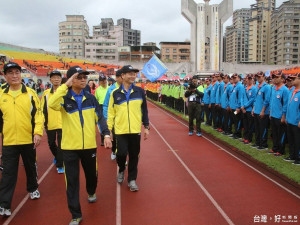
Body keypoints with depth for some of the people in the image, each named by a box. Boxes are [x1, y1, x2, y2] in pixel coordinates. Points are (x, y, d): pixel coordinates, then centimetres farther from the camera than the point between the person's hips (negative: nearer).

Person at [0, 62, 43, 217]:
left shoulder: (31, 93, -2)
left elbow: (38, 114, -4)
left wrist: (38, 132, -13)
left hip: (29, 140, 0)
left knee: (31, 167, 18)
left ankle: (33, 189, 42)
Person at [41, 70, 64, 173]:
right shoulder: (46, 93, 4)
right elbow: (42, 108, 8)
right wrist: (44, 121, 3)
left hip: (62, 123, -3)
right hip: (50, 124, 3)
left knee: (61, 145, -4)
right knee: (51, 143, 19)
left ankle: (60, 165, 7)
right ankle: (56, 156, 46)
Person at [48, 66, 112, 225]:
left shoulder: (90, 98, 4)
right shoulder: (64, 98, -5)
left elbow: (99, 118, 5)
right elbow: (52, 104, -28)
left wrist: (106, 134, -7)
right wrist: (65, 85, -26)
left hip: (89, 145, 3)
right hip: (69, 147, -2)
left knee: (91, 174, 19)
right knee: (72, 181, 2)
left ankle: (91, 192, 52)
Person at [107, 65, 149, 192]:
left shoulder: (139, 91, 3)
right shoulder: (115, 93, 1)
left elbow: (144, 110, 9)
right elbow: (111, 113, 4)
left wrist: (146, 127, 6)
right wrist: (108, 129, 1)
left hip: (135, 130, 1)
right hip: (120, 130, -1)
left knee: (134, 156, 7)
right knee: (121, 153, -7)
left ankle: (132, 179, 24)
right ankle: (121, 170, 26)